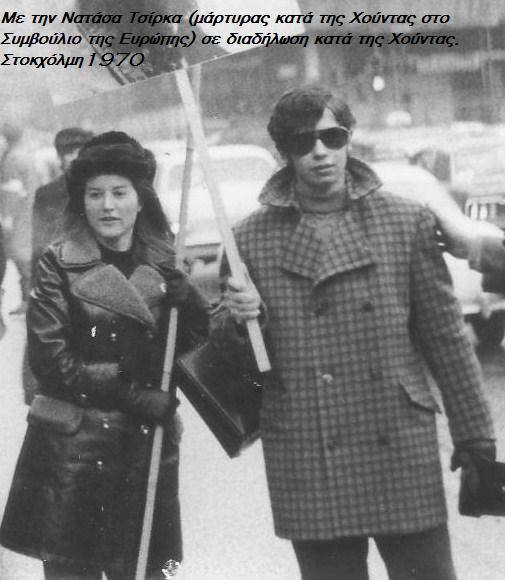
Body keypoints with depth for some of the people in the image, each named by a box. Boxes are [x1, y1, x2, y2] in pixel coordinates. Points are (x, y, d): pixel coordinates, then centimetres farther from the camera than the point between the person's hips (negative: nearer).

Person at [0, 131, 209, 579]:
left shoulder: (163, 266, 9)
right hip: (71, 447, -3)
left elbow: (194, 342, 13)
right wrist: (134, 397, -14)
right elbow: (51, 358, -8)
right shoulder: (60, 264, -2)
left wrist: (187, 303, -9)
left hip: (147, 443, 3)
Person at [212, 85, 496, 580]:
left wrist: (475, 434, 5)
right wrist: (237, 321, -10)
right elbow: (230, 350, 13)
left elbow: (446, 336, 6)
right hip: (306, 463, 1)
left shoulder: (406, 222, 3)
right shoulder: (251, 238, 4)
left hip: (402, 452, 0)